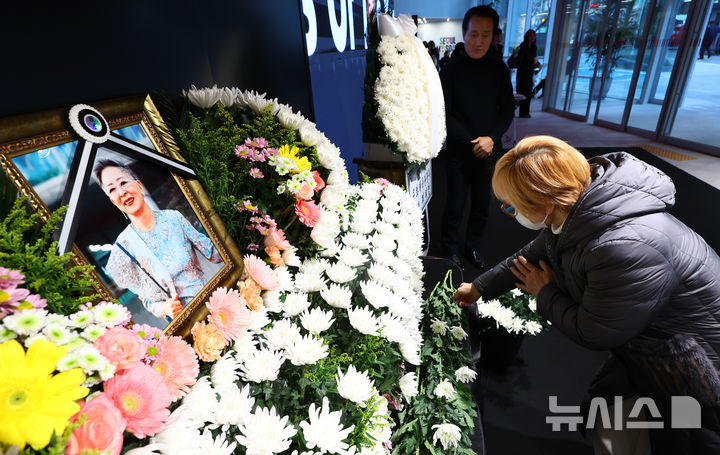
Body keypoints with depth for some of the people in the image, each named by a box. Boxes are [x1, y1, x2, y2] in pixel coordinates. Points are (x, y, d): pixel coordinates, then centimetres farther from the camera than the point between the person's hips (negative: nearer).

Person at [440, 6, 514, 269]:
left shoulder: (498, 69, 3)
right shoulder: (451, 71, -7)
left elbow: (507, 109, 5)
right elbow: (445, 116, -10)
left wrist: (492, 138, -12)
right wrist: (473, 142, -16)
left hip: (490, 152, 3)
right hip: (459, 153, -3)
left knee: (482, 205, 12)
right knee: (455, 207, 5)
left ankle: (473, 246, 33)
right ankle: (451, 249, 26)